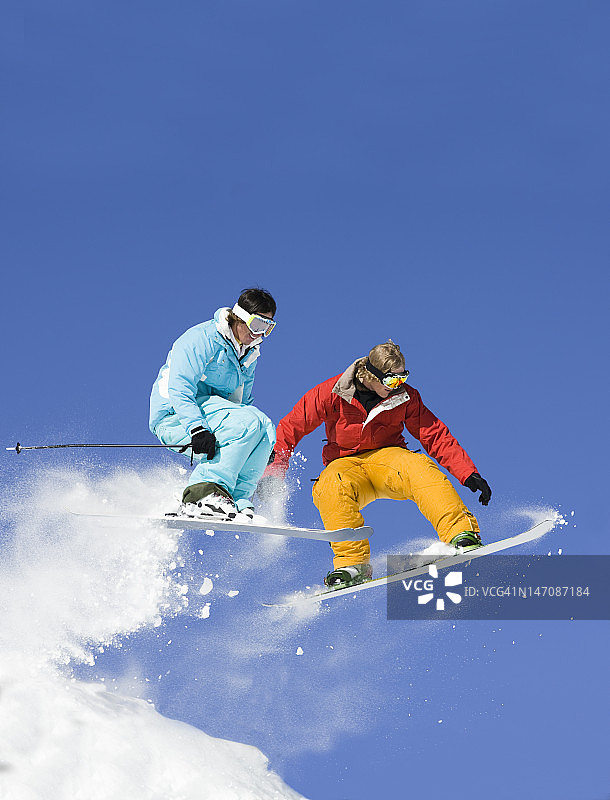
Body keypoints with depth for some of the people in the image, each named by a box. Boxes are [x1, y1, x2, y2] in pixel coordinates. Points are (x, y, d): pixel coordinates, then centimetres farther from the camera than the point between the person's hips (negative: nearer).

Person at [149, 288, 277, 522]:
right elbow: (179, 390, -23)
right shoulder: (202, 339, -13)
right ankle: (201, 493, -30)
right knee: (249, 423, -28)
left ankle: (237, 501, -20)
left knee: (265, 429, -16)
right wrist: (197, 429, -37)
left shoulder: (249, 355, 14)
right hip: (173, 418, -8)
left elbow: (242, 402, 23)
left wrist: (264, 446, 10)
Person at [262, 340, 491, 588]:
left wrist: (469, 474, -13)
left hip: (388, 456, 1)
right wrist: (275, 470, -13)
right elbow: (292, 426, -6)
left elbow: (437, 436, -5)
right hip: (345, 464, -1)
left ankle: (461, 534, -38)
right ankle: (353, 563, -34)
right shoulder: (333, 393, -12)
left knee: (419, 467, -32)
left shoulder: (405, 397, -6)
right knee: (330, 486, -36)